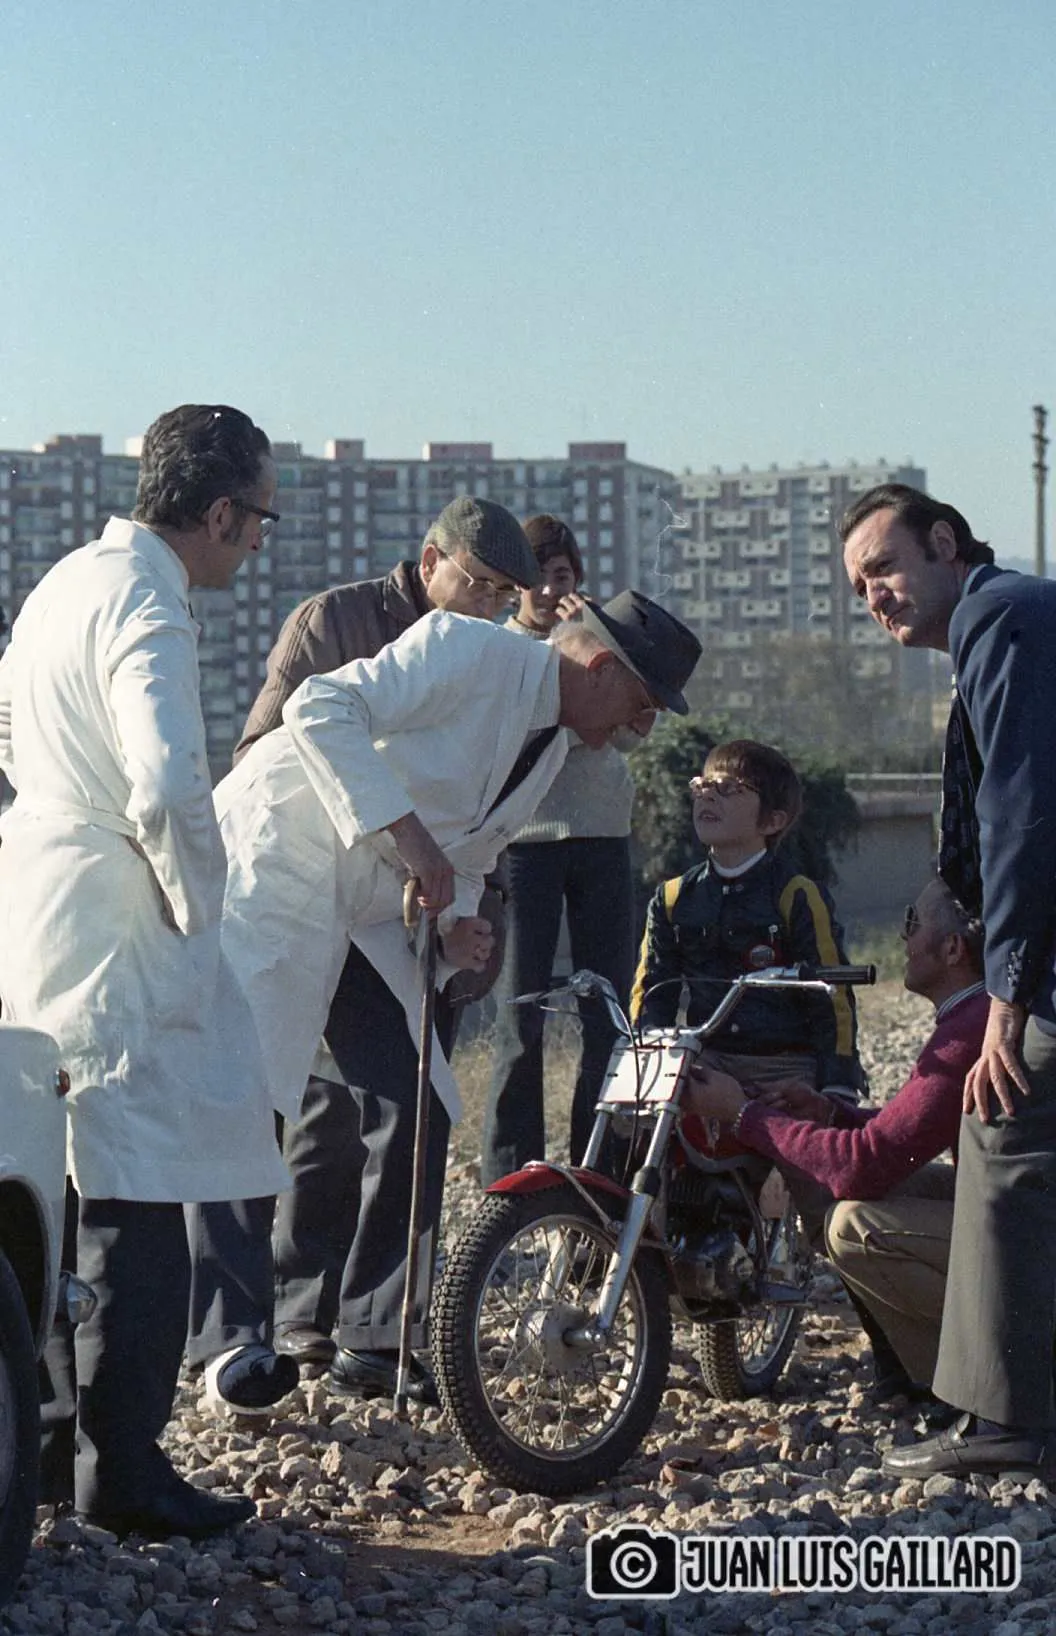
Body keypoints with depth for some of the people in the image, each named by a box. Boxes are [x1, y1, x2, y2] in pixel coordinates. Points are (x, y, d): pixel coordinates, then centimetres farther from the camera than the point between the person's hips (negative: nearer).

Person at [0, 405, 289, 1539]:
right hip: (113, 931, -10)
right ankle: (120, 1474, 0)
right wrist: (197, 906, -16)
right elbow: (167, 790, -29)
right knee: (136, 1204, -4)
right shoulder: (147, 613, -17)